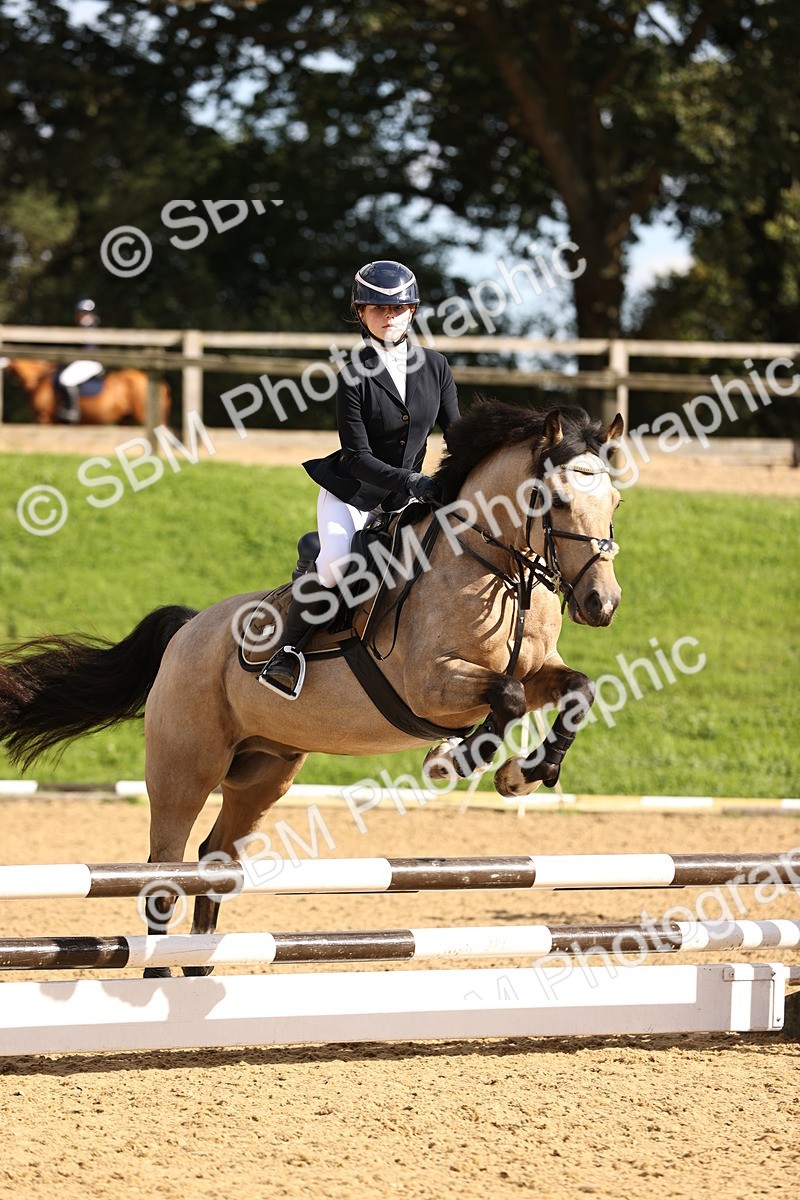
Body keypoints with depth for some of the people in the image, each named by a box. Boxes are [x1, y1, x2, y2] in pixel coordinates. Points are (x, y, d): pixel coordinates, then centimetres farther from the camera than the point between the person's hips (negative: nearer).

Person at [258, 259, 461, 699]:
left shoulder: (435, 366, 1)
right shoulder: (355, 377, -13)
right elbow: (359, 458, -17)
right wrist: (410, 481, -30)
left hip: (404, 498, 6)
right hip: (352, 492, -6)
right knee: (334, 560, -29)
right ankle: (289, 650, -14)